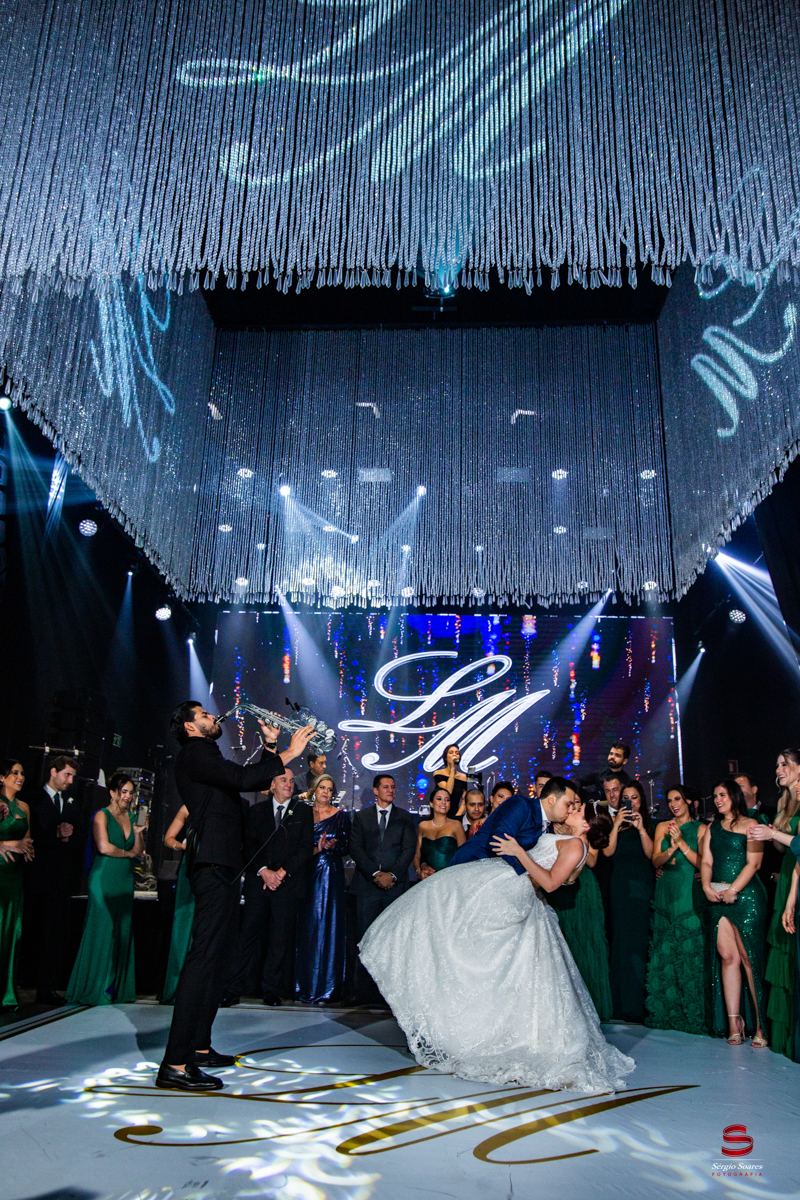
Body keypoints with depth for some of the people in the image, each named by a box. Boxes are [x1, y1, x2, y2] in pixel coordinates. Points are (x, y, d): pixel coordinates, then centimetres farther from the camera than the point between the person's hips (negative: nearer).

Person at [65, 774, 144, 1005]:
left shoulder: (131, 818, 15)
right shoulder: (102, 815, -3)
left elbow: (139, 851, 11)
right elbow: (104, 847, -14)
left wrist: (138, 832, -5)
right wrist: (128, 853, -2)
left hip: (125, 880, 6)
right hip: (105, 877, -6)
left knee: (122, 932, 5)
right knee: (101, 931, -5)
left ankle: (118, 988, 11)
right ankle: (94, 988, 3)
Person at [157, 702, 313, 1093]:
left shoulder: (206, 755, 23)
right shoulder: (194, 751, -7)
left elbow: (253, 780, 29)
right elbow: (242, 779, -21)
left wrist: (270, 746, 21)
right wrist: (288, 753, -15)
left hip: (222, 867, 11)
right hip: (213, 866, -11)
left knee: (215, 957, 15)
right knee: (204, 956, -14)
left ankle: (199, 1046, 24)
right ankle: (175, 1064, -14)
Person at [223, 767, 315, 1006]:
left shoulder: (303, 811, 7)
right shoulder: (256, 811, 11)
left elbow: (306, 848, 1)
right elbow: (249, 845, 4)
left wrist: (282, 871, -8)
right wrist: (263, 871, -10)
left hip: (289, 883, -1)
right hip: (258, 881, 1)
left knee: (281, 938, 0)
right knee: (249, 933, -2)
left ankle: (272, 990, 12)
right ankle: (234, 989, 5)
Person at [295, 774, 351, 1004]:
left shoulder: (341, 816, 5)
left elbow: (347, 847, 2)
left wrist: (333, 847, -16)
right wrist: (317, 849, -10)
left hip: (332, 875, -2)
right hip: (308, 875, 2)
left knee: (329, 927, -4)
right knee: (307, 927, 2)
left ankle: (326, 988, 1)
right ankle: (305, 987, 10)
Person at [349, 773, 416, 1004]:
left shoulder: (404, 818, 12)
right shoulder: (361, 816, 13)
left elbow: (409, 850, 4)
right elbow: (355, 849, 4)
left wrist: (392, 874, -10)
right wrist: (375, 874, -8)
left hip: (396, 886, 0)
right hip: (367, 885, 0)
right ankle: (365, 993, 3)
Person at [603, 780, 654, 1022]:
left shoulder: (648, 823, 8)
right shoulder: (615, 822, 8)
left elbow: (650, 853, -4)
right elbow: (608, 851, -4)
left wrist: (641, 828, -13)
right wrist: (617, 825, -11)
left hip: (642, 885, 0)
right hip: (620, 886, 1)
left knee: (639, 939, -3)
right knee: (621, 938, 0)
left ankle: (639, 1004, 6)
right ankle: (624, 1005, 8)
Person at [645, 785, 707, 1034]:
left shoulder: (700, 829, 3)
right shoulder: (663, 827, 11)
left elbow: (702, 864, -5)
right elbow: (656, 861, 3)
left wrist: (682, 843, -13)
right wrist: (672, 848, -15)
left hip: (690, 894, -3)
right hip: (666, 894, 3)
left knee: (690, 951, -5)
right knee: (665, 952, 4)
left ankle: (693, 1014, 6)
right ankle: (667, 1012, 13)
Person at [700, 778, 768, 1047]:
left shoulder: (750, 825, 2)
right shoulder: (713, 828, 18)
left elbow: (753, 863, -7)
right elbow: (706, 861, 12)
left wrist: (733, 890, -14)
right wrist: (707, 887, -5)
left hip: (746, 896, -5)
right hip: (718, 899, 5)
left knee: (749, 958, -6)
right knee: (726, 956, 0)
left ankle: (759, 1024, 1)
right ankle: (733, 1022, 2)